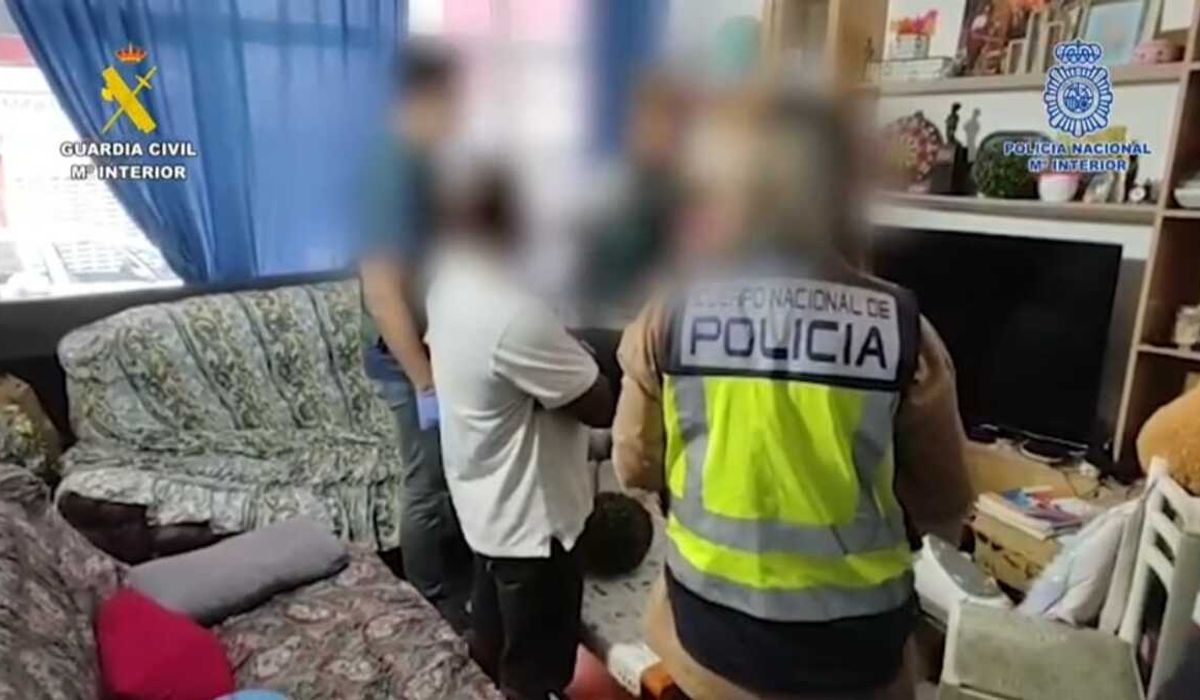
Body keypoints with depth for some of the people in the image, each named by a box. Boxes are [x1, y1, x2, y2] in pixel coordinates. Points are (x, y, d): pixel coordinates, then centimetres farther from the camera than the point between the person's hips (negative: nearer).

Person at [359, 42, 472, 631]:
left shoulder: (423, 167, 8)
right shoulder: (399, 174, -22)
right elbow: (381, 289, -25)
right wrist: (425, 381, -23)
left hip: (445, 348, 10)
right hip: (412, 358, -10)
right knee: (428, 488, 5)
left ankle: (459, 589, 40)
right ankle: (433, 611, 24)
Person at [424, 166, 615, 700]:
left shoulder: (450, 287, -3)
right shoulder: (513, 313, -33)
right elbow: (600, 406, -24)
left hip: (484, 505, 9)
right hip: (531, 518, -9)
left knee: (492, 646, 30)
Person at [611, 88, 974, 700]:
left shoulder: (670, 317, -12)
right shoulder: (902, 328, -13)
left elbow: (635, 466, -2)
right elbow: (945, 507, -4)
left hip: (710, 624, 0)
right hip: (851, 642, 1)